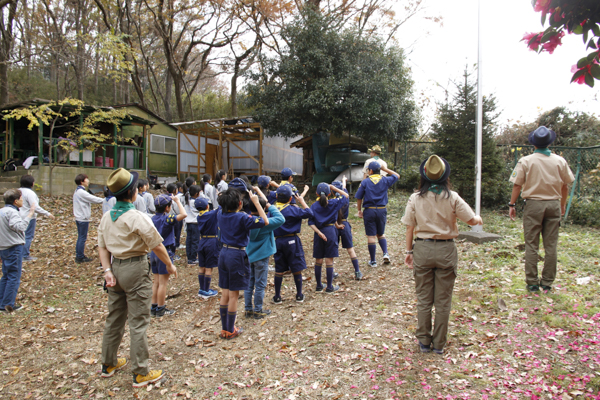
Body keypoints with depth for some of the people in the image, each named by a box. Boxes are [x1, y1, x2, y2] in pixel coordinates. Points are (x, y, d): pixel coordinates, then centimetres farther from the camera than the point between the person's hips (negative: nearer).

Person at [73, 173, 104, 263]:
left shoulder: (77, 191, 13)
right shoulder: (81, 192, -18)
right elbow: (94, 199, -20)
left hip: (79, 218, 10)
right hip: (83, 219, -10)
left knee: (80, 237, 15)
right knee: (83, 238, -2)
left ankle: (79, 256, 21)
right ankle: (80, 257, 4)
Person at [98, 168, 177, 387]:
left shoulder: (107, 217, 4)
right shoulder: (137, 217, -18)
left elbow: (102, 247, 4)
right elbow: (157, 246, -13)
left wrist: (107, 270, 1)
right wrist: (170, 265, -1)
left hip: (116, 267, 7)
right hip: (135, 270, -7)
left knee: (114, 318, 20)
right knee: (138, 322, 2)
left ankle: (109, 364, 35)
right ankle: (140, 373, 11)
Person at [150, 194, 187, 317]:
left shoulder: (153, 218, 6)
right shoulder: (166, 218, -17)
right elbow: (183, 215, -29)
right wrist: (177, 201, -16)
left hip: (154, 252, 7)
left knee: (156, 282, 15)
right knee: (163, 283, 2)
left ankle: (154, 307, 21)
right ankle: (161, 309, 10)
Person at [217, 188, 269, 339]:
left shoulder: (220, 215, 2)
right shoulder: (242, 218, -17)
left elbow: (224, 207, 27)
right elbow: (265, 221, -13)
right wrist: (256, 202, -9)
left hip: (224, 253, 7)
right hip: (237, 255, -7)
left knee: (225, 293, 15)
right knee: (233, 295, 4)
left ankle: (224, 328, 25)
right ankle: (230, 331, 15)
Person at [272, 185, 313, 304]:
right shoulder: (292, 209, -12)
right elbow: (308, 213, -9)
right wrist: (302, 201, 1)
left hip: (278, 241, 4)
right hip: (292, 241, -4)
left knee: (279, 270, 11)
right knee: (297, 269, 8)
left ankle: (277, 297, 16)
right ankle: (299, 295, 16)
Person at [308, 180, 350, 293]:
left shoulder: (314, 206, 0)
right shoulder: (334, 203, -3)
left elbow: (311, 222, -6)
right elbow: (346, 196, 12)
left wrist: (319, 232, -8)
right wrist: (334, 188, 9)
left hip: (319, 233, 2)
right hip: (330, 231, -2)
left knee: (318, 260, 10)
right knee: (329, 260, 2)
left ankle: (319, 286, 20)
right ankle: (329, 287, 9)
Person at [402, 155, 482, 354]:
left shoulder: (415, 198, -4)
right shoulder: (452, 198, -7)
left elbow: (410, 227, -2)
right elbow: (472, 220, -1)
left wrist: (409, 251, 8)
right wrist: (478, 218, 22)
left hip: (422, 249, 1)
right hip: (445, 250, 0)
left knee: (423, 299, 12)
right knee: (443, 301, 11)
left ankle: (424, 342, 22)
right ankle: (439, 344, 20)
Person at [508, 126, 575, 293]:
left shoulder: (526, 161, -7)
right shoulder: (560, 161, 3)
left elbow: (517, 185, -8)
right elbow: (566, 185, 10)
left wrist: (512, 205, 1)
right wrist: (563, 204, 23)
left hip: (533, 204, -2)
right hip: (553, 204, 3)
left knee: (531, 245, 3)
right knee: (551, 245, 8)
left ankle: (532, 283, 7)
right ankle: (547, 283, 14)